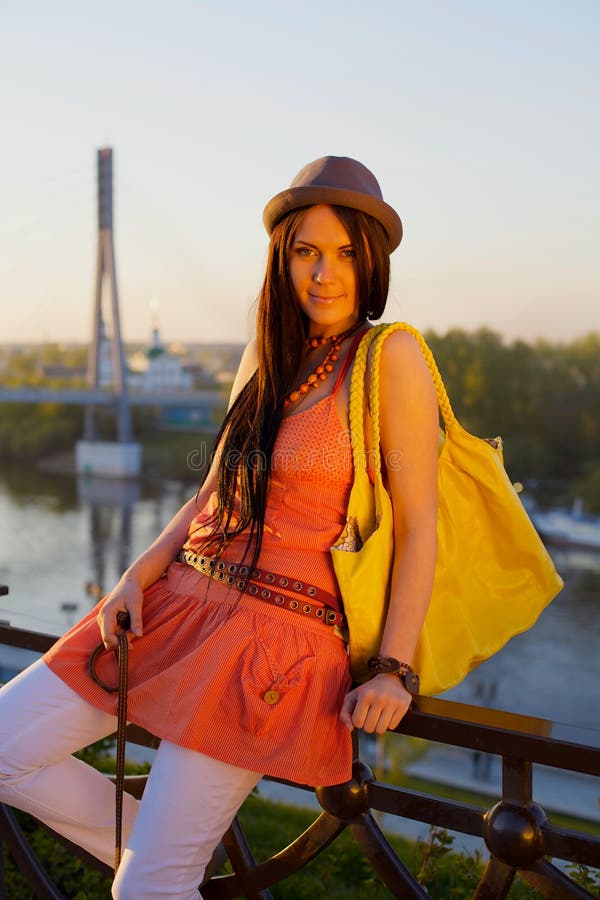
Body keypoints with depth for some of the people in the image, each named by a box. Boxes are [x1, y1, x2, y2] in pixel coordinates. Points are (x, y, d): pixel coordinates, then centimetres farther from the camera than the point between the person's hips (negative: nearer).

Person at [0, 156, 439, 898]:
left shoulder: (391, 357, -9)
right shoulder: (266, 351, 11)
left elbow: (419, 526, -9)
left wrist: (393, 670, -14)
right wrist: (144, 569, 1)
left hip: (275, 634, -7)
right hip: (179, 601, 7)